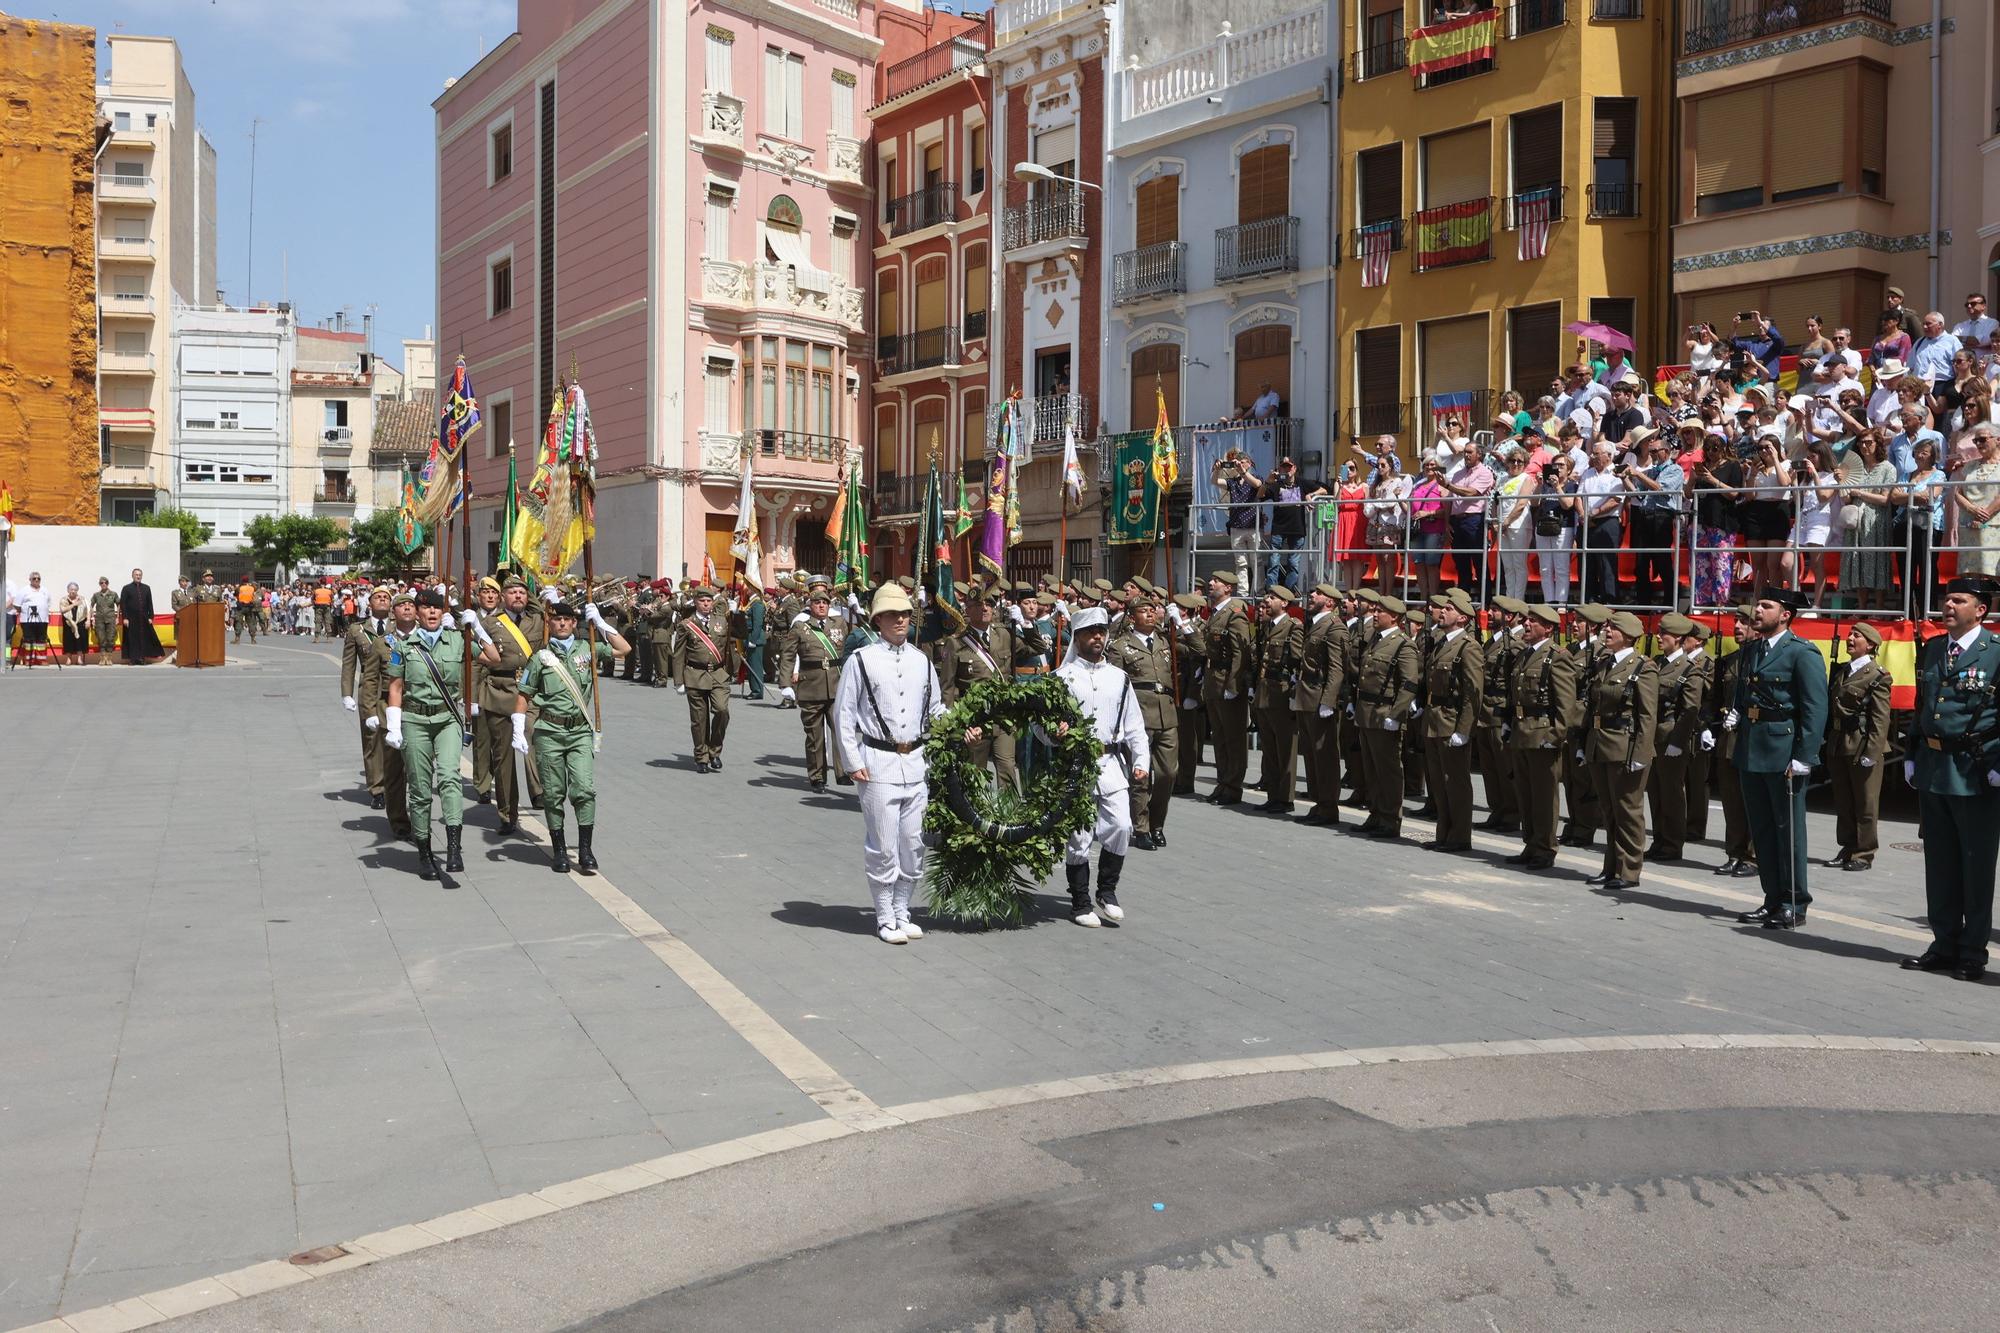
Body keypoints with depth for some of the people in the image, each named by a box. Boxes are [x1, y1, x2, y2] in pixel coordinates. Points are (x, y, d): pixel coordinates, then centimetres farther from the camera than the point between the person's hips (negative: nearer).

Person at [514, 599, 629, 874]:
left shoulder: (587, 649, 6)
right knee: (553, 793, 5)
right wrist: (518, 732, -2)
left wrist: (599, 622, 0)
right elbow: (523, 696, 6)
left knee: (584, 789, -11)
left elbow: (624, 649, 1)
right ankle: (558, 850, 15)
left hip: (581, 731, 0)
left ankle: (585, 850, -4)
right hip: (549, 731, 0)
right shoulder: (541, 657, 3)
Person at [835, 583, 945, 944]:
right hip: (878, 763, -5)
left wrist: (962, 731, 1)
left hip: (915, 762, 5)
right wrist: (852, 762, -8)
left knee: (913, 844, 9)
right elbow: (843, 714, -2)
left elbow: (936, 710, 19)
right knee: (883, 846, -1)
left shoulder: (922, 662, 12)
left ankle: (902, 912, 23)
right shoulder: (861, 660, -2)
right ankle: (886, 919, 11)